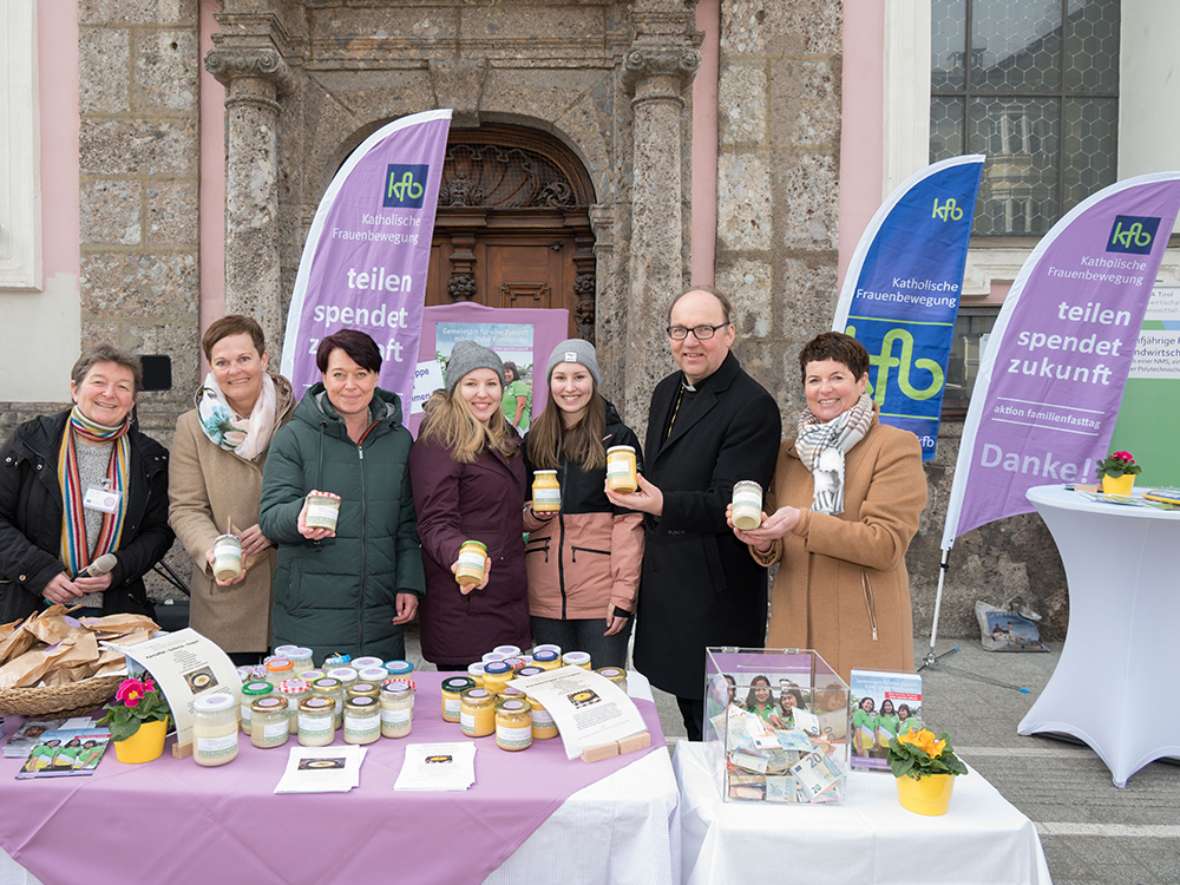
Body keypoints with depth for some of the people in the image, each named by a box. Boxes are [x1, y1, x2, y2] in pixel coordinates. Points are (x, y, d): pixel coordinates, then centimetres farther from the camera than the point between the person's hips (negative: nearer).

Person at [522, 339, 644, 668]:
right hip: (545, 596, 4)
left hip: (601, 593, -3)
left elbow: (629, 520, -6)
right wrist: (534, 514, -6)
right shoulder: (533, 441, 10)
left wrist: (623, 593, -12)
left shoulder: (618, 438, -2)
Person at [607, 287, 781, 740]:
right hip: (664, 583, 8)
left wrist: (662, 505, -36)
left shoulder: (753, 406, -16)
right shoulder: (667, 391, 10)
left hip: (715, 597, -7)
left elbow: (729, 504, -21)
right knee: (690, 714, 20)